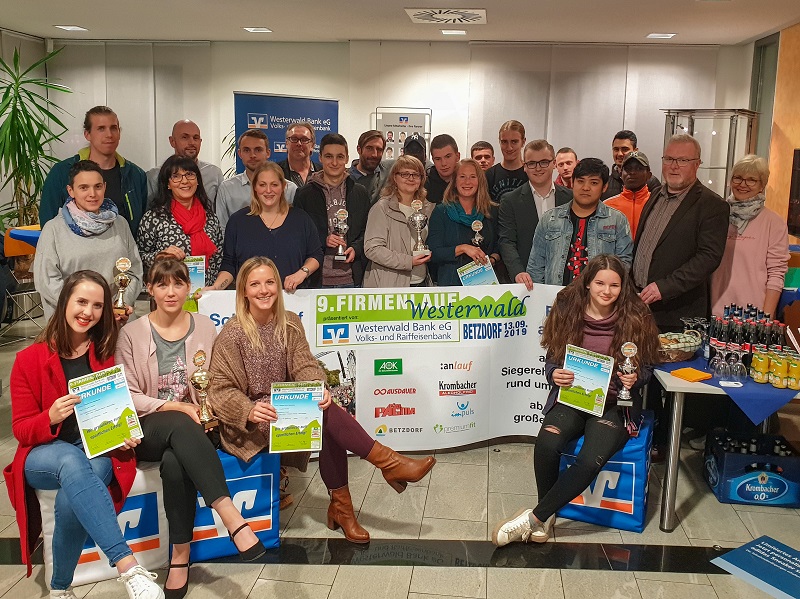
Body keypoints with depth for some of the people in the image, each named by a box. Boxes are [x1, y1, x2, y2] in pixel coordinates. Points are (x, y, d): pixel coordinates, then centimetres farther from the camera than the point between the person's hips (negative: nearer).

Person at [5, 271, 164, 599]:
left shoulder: (108, 355, 8)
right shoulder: (29, 360, 3)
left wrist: (127, 434, -7)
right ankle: (129, 568, -46)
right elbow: (21, 429, 2)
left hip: (100, 451, 1)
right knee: (72, 461, -39)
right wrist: (51, 417, -20)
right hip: (44, 455, -1)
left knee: (70, 499, -35)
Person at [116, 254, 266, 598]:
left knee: (174, 462, -36)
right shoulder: (132, 334, 2)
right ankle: (232, 518, -44)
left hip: (191, 427, 1)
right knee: (180, 425, -38)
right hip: (147, 430, -1)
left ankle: (180, 555, -24)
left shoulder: (205, 328, 9)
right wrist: (176, 407, -14)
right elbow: (127, 396, -3)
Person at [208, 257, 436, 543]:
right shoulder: (232, 335, -11)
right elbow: (220, 391, -11)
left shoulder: (290, 324, 5)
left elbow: (304, 365, -3)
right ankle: (390, 464, -16)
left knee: (326, 419, -25)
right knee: (326, 416, -26)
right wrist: (249, 410, -30)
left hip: (285, 410, 5)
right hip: (246, 426, -5)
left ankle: (340, 506, -10)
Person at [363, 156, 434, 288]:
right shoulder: (382, 208, -6)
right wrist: (408, 261, -18)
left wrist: (428, 256, 5)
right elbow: (372, 248, -15)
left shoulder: (427, 208, 11)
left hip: (421, 282, 5)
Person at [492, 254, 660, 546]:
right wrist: (555, 375, -15)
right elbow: (551, 361, 7)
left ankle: (535, 517, -13)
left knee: (590, 460, -29)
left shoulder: (636, 318, -3)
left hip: (615, 405, -1)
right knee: (546, 444, -30)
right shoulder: (568, 310, 1)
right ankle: (547, 517, -6)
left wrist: (635, 379, -16)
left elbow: (646, 367, 6)